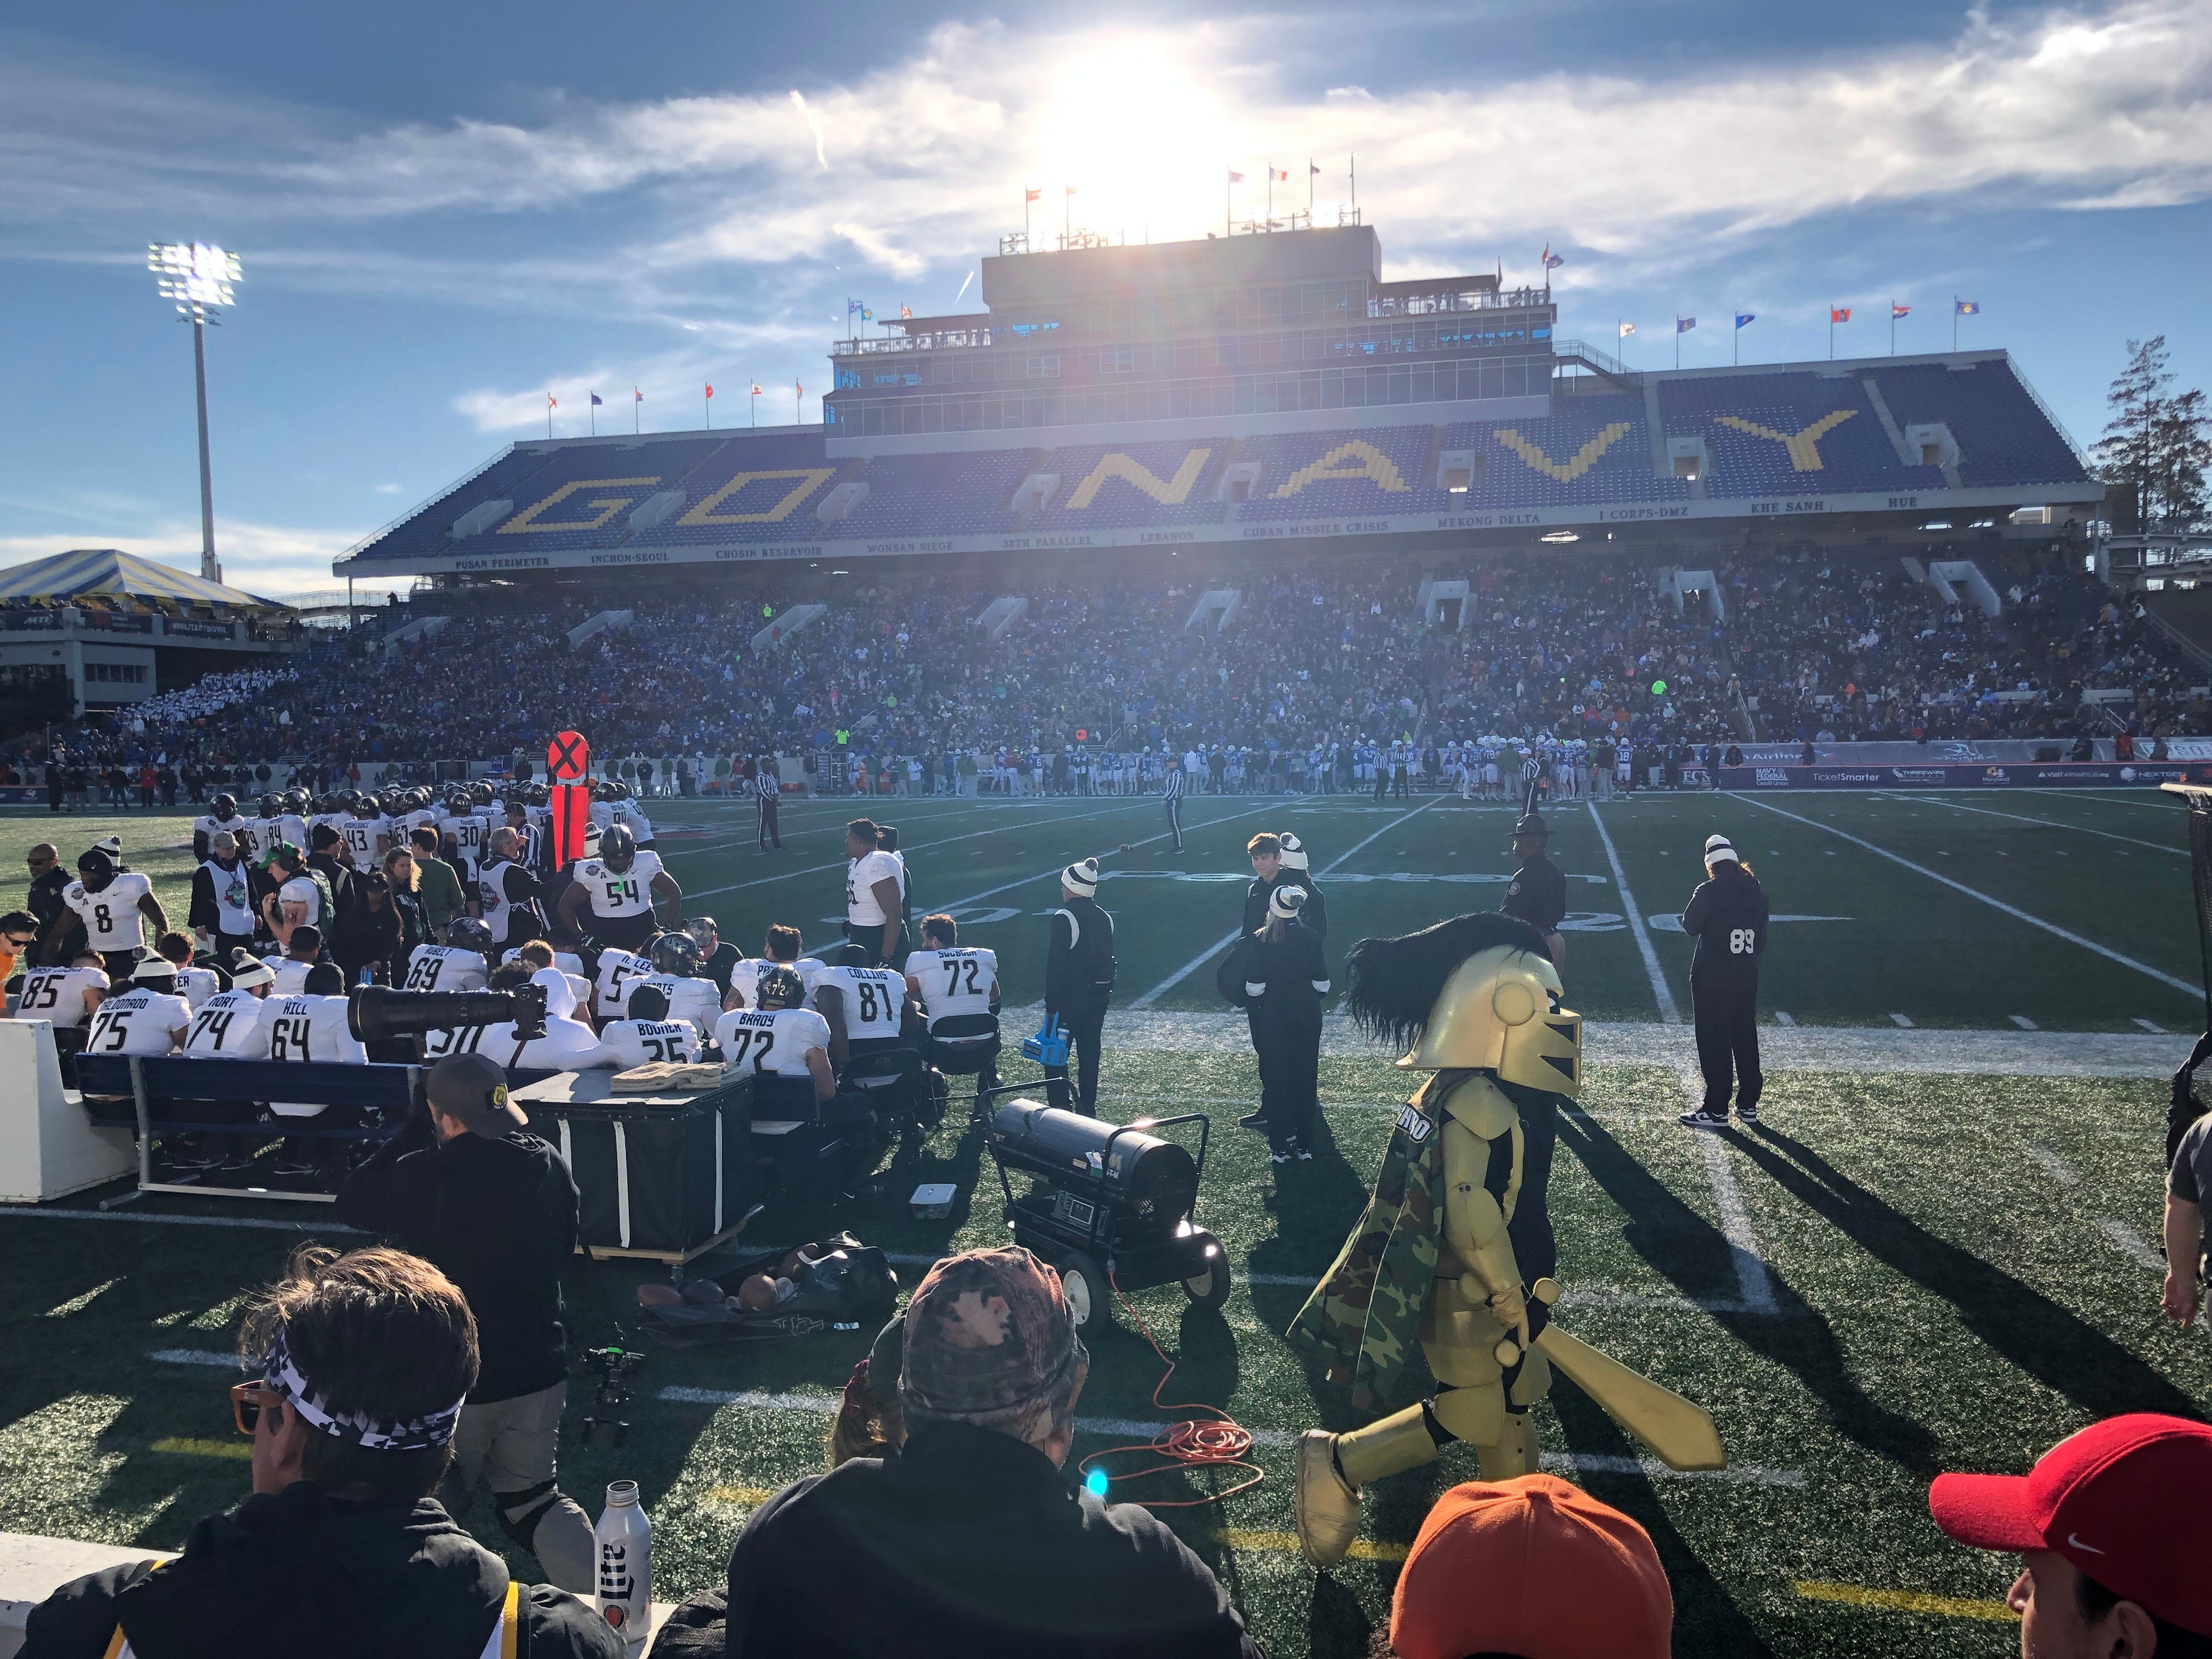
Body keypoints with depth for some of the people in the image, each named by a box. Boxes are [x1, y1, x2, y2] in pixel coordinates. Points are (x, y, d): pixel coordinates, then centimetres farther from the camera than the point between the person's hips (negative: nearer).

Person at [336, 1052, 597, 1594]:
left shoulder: (425, 1175, -22)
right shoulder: (550, 1165, -6)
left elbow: (352, 1204, -3)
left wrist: (416, 1128, -3)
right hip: (538, 1368, 5)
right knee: (534, 1496, 20)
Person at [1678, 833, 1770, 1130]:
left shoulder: (1709, 891, -14)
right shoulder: (1757, 892, 5)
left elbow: (1690, 926, -4)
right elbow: (1762, 936, 11)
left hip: (1712, 980, -6)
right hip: (1748, 980, 6)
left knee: (1714, 1043, 0)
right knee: (1746, 1040, 14)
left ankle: (1716, 1110, 2)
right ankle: (1748, 1105, 22)